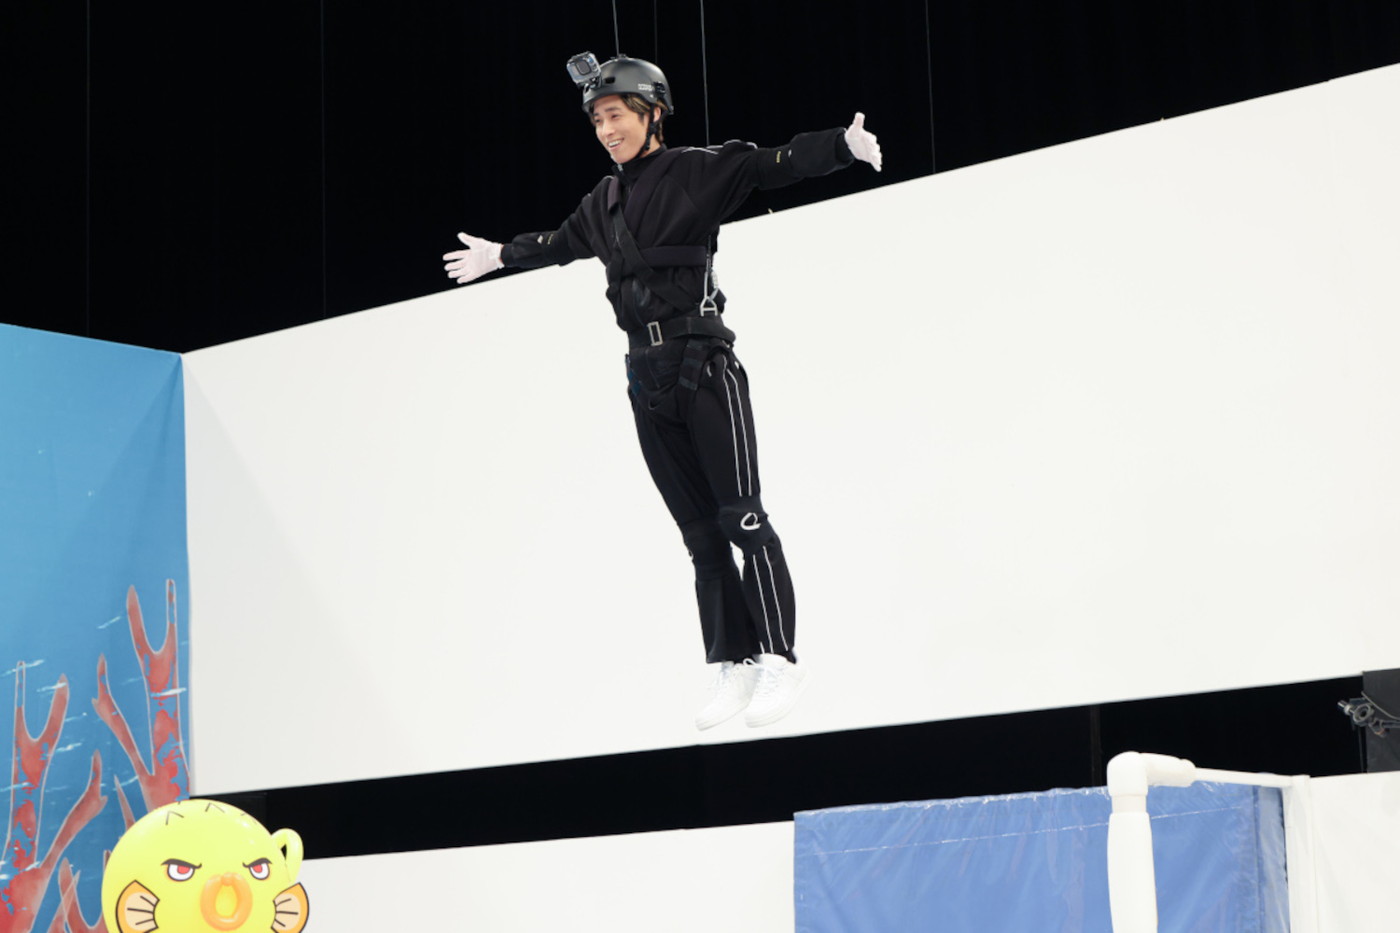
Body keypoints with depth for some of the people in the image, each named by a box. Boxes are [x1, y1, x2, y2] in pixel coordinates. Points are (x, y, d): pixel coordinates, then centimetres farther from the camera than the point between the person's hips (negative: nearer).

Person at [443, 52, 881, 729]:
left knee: (741, 517, -10)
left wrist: (845, 145, -29)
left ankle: (779, 661, -8)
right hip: (648, 380, 6)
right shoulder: (603, 202, 16)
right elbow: (557, 245, 36)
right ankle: (732, 666, 5)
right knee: (699, 532, 5)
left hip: (704, 367, -6)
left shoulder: (697, 171, -2)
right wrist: (498, 256, 51)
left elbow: (779, 165, -14)